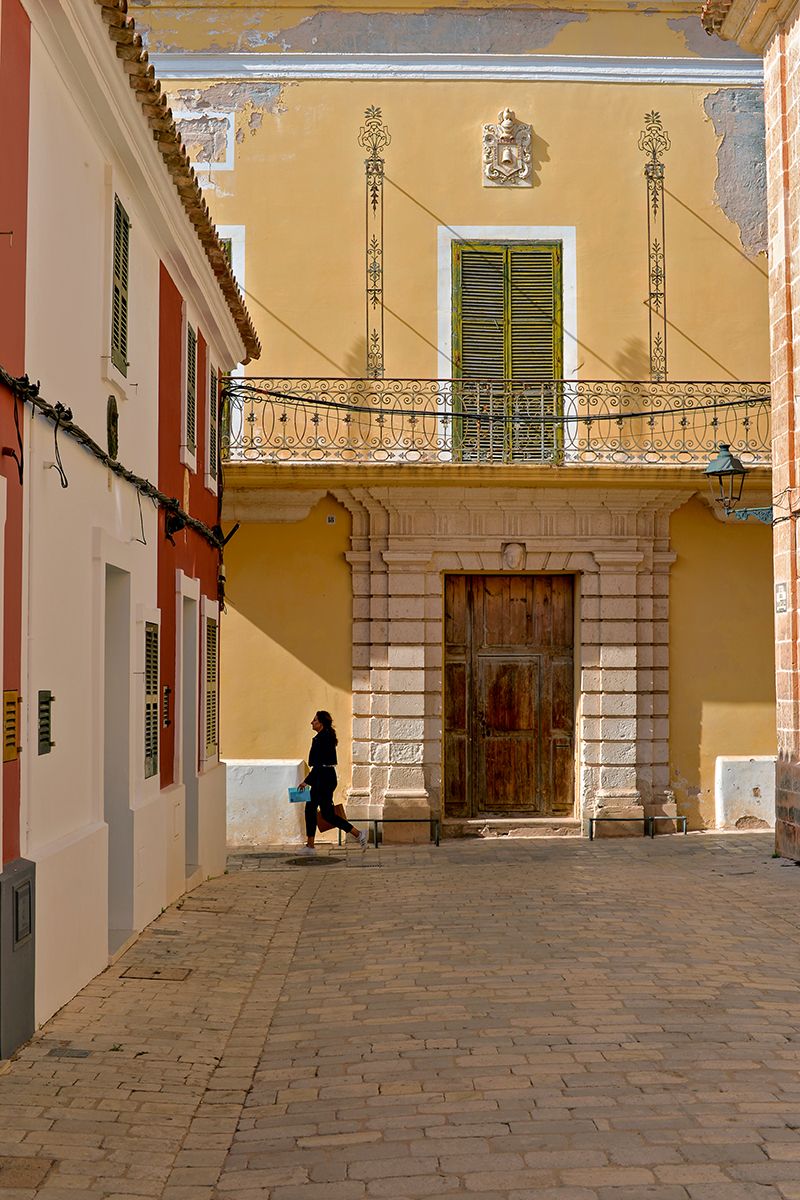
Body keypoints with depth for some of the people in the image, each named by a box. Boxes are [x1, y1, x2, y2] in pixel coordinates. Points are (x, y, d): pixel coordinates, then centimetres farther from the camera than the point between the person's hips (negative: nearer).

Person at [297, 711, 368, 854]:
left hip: (324, 778, -11)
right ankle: (310, 846, 13)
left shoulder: (322, 738, -18)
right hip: (321, 778, 11)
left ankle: (358, 834, -1)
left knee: (327, 814, -6)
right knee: (310, 809, 10)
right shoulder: (326, 737, 13)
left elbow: (319, 763, -23)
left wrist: (306, 781, -21)